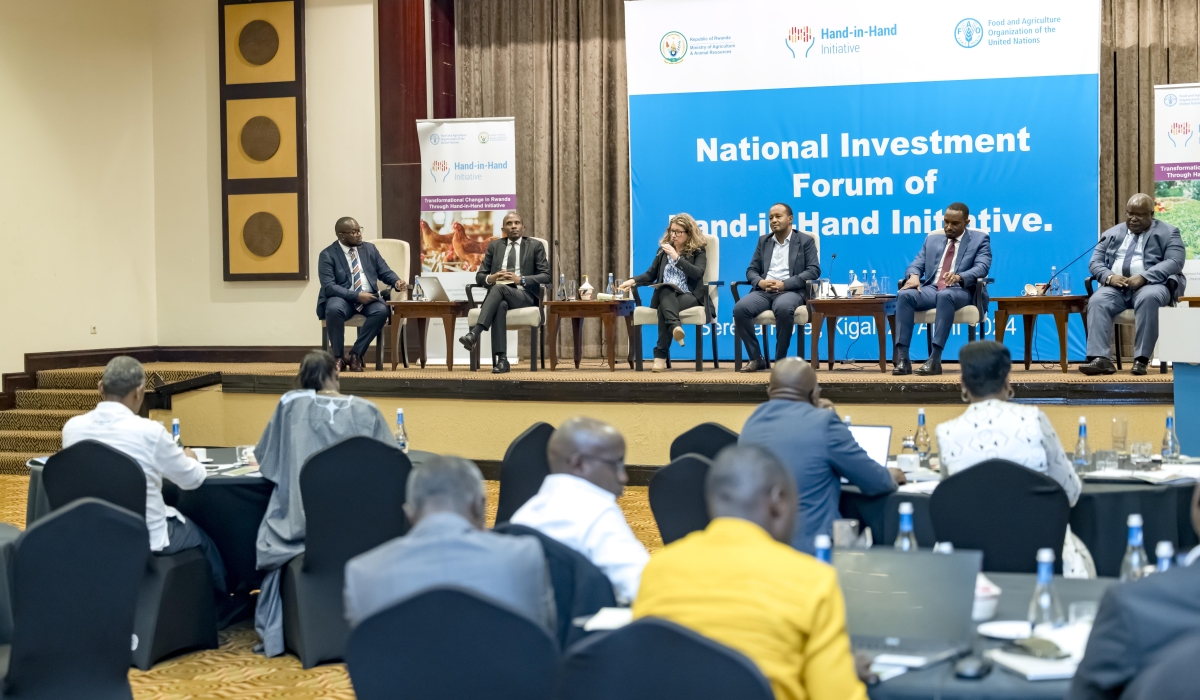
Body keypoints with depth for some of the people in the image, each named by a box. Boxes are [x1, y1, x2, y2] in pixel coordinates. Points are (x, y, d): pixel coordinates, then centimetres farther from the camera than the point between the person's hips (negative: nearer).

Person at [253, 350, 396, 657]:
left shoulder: (290, 404, 1)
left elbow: (264, 459, 10)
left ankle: (273, 633, 26)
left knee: (274, 541, 30)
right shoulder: (366, 410, 1)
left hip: (303, 524, 0)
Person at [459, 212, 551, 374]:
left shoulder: (535, 246, 11)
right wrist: (490, 278, -8)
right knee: (501, 305, -37)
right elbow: (479, 276, 17)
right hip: (498, 295, 2)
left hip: (524, 296, -2)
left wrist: (521, 280, -13)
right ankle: (501, 359, -43)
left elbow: (545, 276, 1)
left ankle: (474, 333, -48)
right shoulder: (494, 246, 20)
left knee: (499, 287, -36)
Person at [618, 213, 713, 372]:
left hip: (689, 296, -3)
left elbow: (697, 273, -12)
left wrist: (676, 257, -16)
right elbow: (650, 275, 17)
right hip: (665, 295, 3)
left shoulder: (698, 251, 5)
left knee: (664, 308, -36)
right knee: (666, 290, -36)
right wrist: (633, 281, -2)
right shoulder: (663, 249, 17)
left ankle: (661, 355, -42)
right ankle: (675, 326, -61)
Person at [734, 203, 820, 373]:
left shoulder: (805, 241, 8)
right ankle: (756, 358, -16)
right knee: (740, 308, -28)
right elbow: (751, 269, 17)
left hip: (791, 291, -4)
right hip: (764, 291, 4)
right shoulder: (763, 240, 21)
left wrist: (784, 284, -14)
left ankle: (780, 360, -24)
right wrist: (760, 282, -9)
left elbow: (814, 270, -3)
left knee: (783, 308, -40)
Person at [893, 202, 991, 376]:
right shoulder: (932, 240, 21)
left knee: (945, 295, -40)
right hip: (931, 289, 4)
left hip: (961, 292, -4)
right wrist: (914, 275, -14)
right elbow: (917, 264, 12)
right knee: (905, 295, -28)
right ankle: (902, 359, -33)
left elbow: (981, 268, -9)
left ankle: (935, 359, -41)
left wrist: (959, 277, -30)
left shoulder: (979, 239, 8)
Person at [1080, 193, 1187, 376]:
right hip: (1116, 287, 3)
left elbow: (1174, 262, -7)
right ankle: (1100, 358, -39)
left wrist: (1143, 277, -22)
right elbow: (1095, 262, 12)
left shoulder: (1168, 233, 8)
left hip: (1151, 285, -3)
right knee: (1097, 301, -28)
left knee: (1148, 298, -38)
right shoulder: (1111, 234, 19)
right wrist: (1109, 276, -12)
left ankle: (1141, 359, -35)